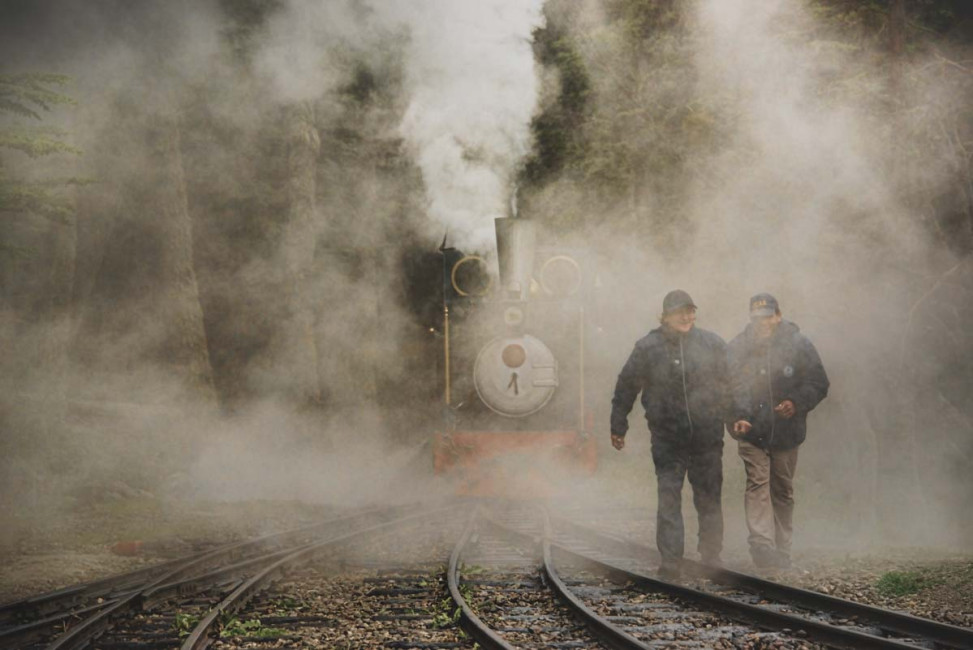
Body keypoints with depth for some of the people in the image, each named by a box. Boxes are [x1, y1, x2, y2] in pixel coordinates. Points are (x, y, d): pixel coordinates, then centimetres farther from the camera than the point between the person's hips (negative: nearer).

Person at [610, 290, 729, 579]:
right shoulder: (648, 347, -3)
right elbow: (626, 388, 5)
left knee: (709, 499, 8)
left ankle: (711, 557, 18)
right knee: (668, 500, -4)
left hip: (707, 437, 1)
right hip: (667, 439, -1)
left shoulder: (712, 344, 1)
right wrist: (618, 427, 8)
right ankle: (670, 561, -2)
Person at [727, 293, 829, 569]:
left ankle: (781, 551, 21)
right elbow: (728, 387, -2)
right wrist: (737, 417, -19)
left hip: (787, 431, 1)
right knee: (757, 484, -14)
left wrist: (796, 403, -16)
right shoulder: (737, 348, -3)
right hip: (751, 430, -1)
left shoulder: (798, 345, -2)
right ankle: (762, 545, -21)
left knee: (783, 490, 11)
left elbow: (818, 383, 1)